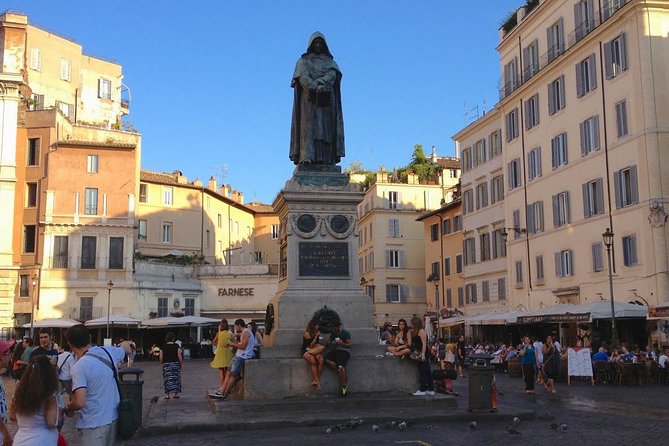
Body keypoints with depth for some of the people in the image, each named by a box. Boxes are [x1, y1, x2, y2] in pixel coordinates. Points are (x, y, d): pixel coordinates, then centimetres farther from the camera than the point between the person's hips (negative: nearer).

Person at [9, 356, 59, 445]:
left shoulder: (19, 392, 1)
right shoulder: (49, 395, -15)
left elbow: (12, 417, 11)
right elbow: (51, 423, -17)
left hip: (20, 441, 5)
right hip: (42, 441, -5)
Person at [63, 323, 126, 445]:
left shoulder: (79, 366, -21)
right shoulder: (109, 351, -3)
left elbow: (79, 402, -26)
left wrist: (67, 408, -5)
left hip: (93, 424, -7)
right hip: (113, 417, 7)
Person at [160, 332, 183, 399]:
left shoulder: (163, 347, -2)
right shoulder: (176, 346, -5)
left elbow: (161, 358, -2)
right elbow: (179, 356, -8)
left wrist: (162, 363, 15)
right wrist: (181, 363, 3)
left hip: (166, 364, 0)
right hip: (175, 364, 0)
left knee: (167, 379, 3)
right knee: (176, 378, 9)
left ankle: (167, 394, -4)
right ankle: (176, 393, 11)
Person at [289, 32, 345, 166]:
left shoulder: (330, 62, 20)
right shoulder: (303, 61, 14)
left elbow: (332, 75, -1)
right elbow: (303, 77, -4)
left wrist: (318, 84, -18)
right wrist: (317, 87, -19)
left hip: (326, 100, 2)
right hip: (309, 99, -2)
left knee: (325, 128, -9)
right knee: (308, 126, -14)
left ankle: (325, 159, -16)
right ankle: (307, 157, -25)